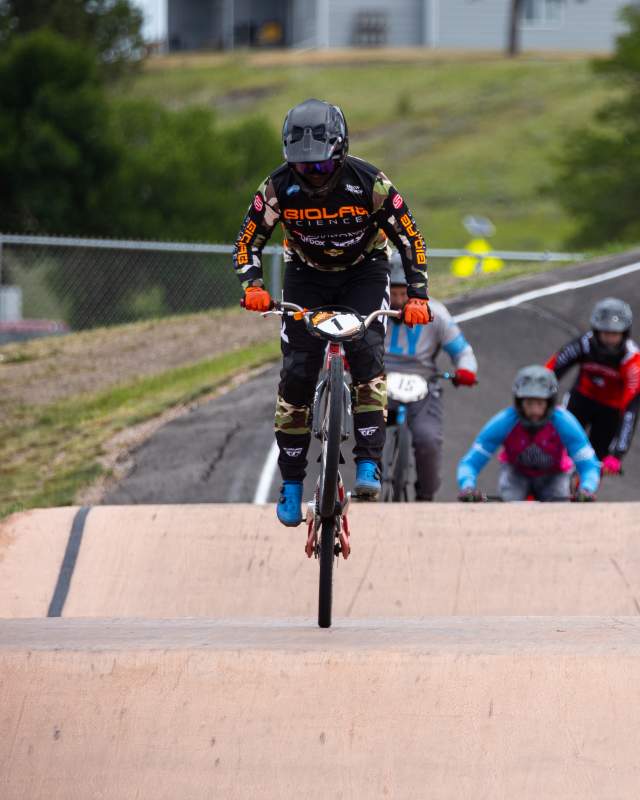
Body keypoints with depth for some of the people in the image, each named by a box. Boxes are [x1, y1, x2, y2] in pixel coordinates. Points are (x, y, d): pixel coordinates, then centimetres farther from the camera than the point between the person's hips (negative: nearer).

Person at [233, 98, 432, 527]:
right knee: (297, 374, -10)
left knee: (367, 355, -25)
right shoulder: (279, 188, -21)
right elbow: (248, 243, -12)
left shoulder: (370, 184, -25)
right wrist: (253, 286, -32)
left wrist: (417, 296, -28)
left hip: (364, 273, -1)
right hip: (307, 277, 1)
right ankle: (291, 483, 1)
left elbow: (411, 239, -17)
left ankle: (368, 465, -24)